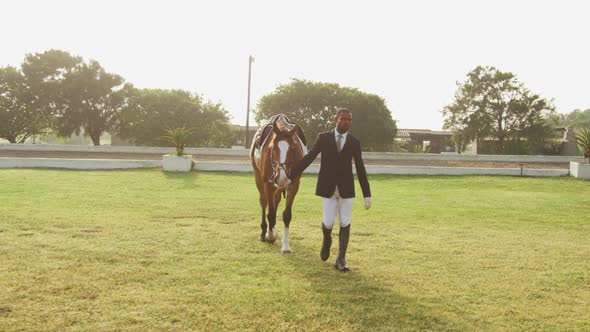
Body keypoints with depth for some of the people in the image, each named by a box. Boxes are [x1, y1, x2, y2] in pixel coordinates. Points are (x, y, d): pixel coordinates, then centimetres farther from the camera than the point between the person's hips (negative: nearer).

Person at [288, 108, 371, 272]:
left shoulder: (354, 142, 0)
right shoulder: (323, 137, -2)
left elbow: (360, 169, 2)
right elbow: (308, 158, -2)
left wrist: (367, 195, 1)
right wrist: (291, 175, -7)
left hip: (346, 188, 1)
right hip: (328, 188, -1)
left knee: (345, 223, -2)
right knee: (328, 222, -1)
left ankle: (341, 260, 8)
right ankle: (327, 240, 34)